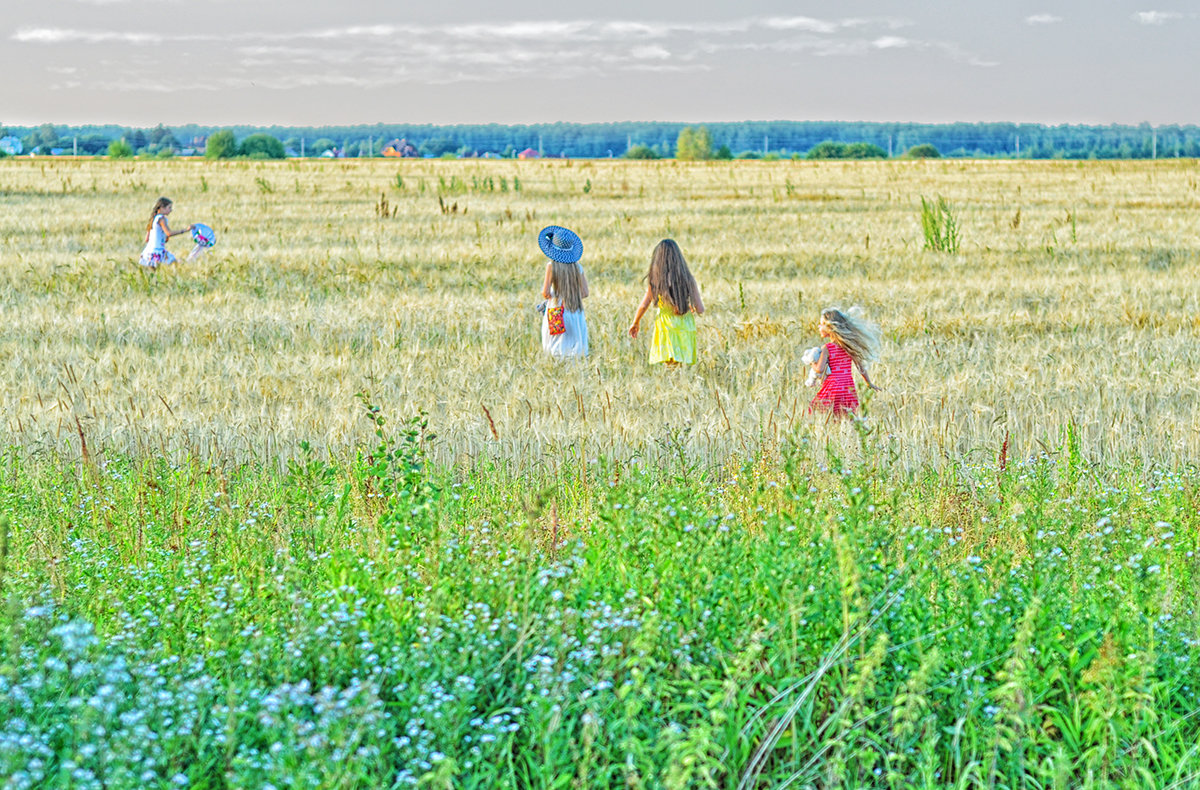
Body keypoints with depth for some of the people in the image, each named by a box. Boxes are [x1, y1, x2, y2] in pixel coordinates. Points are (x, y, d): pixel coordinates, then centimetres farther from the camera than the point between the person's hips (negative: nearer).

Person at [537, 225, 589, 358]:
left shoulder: (552, 266, -9)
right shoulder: (578, 267, 3)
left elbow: (545, 293, -10)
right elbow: (584, 293, 5)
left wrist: (548, 297, 11)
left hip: (558, 313, -3)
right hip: (576, 313, 4)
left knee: (558, 353, 0)